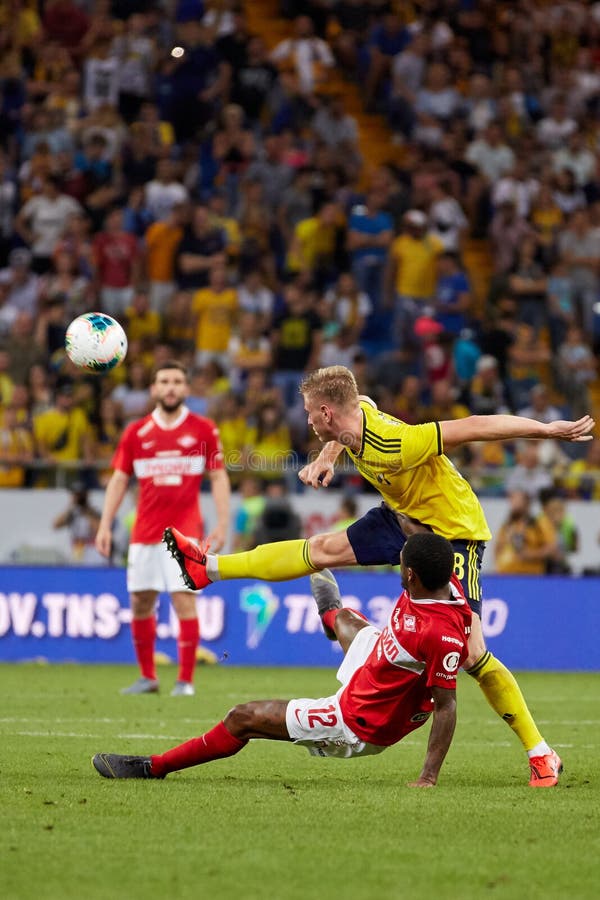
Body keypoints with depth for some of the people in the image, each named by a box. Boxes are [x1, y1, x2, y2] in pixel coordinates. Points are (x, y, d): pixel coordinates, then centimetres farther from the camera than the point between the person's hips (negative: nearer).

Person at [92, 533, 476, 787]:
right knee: (346, 621, 40)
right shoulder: (445, 585, -14)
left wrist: (430, 776, -32)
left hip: (359, 726, -9)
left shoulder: (442, 634, -39)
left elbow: (446, 705, -33)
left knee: (244, 718, -2)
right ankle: (331, 613, 82)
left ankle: (155, 767, 18)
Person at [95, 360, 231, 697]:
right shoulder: (136, 433, 8)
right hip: (145, 531, 3)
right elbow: (119, 480, 11)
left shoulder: (204, 429, 3)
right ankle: (148, 676, 20)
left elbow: (219, 477, 3)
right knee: (140, 602, 6)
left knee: (185, 599, -11)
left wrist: (222, 524, -7)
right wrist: (105, 525, 3)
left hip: (185, 532, -3)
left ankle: (186, 680, -6)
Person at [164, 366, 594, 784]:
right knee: (322, 549, 11)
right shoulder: (358, 412, -10)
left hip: (453, 532, -8)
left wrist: (550, 429, -33)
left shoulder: (393, 446, -35)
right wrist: (326, 457, 4)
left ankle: (540, 751, -4)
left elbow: (473, 426, -35)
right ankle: (209, 568, 23)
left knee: (471, 654, -12)